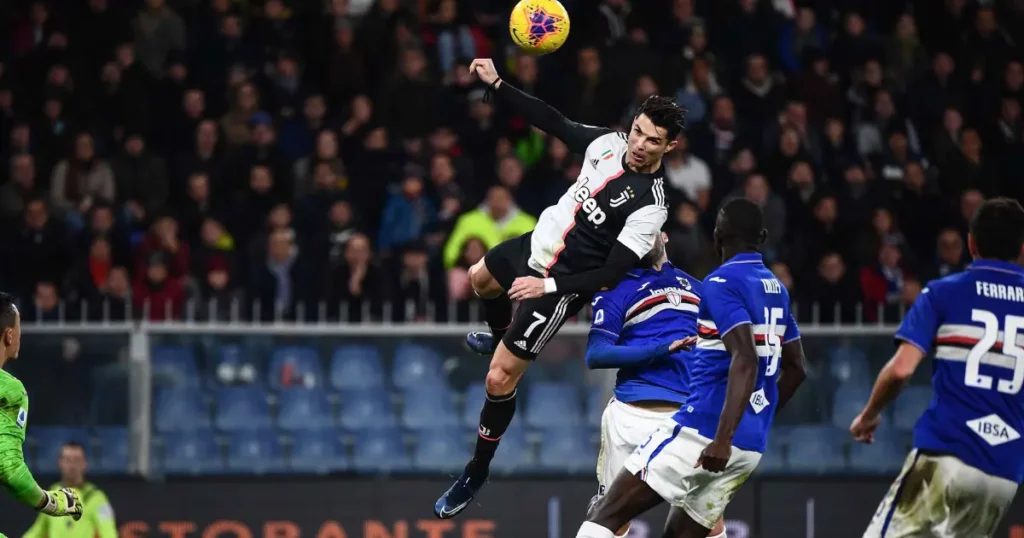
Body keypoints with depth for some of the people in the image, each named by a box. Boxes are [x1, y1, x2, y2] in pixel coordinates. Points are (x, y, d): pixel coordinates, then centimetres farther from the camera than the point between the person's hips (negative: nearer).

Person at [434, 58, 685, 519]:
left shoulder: (650, 205, -30)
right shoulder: (609, 142, -12)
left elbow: (611, 275, -29)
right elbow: (554, 123, 2)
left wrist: (548, 286, -35)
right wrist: (496, 85, -2)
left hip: (561, 284, -8)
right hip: (536, 244, 8)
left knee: (500, 379, -7)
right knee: (480, 279, 36)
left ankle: (476, 472, 14)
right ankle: (500, 337, 68)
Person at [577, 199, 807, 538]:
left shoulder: (723, 283, -9)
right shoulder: (776, 290, 16)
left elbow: (746, 361, -22)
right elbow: (795, 369, 25)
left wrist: (723, 438, -28)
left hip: (703, 431, -8)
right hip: (751, 445, 8)